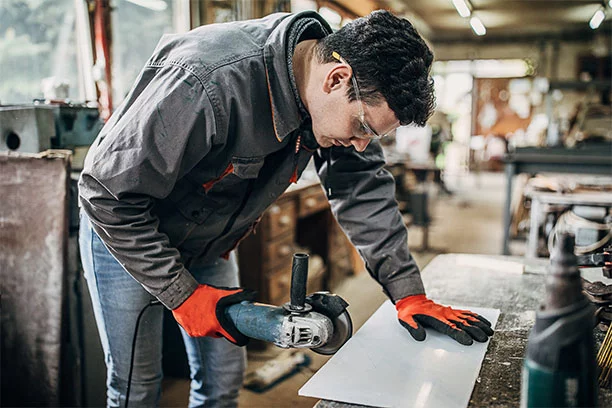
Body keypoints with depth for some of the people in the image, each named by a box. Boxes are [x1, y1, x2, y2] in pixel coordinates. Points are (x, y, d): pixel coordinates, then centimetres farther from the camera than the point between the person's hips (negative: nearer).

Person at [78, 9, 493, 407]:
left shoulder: (343, 100, -16)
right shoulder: (209, 83, -38)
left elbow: (362, 187, -8)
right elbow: (109, 194, -30)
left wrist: (409, 293, -13)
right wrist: (184, 295, -25)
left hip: (208, 244, 6)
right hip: (122, 234, -5)